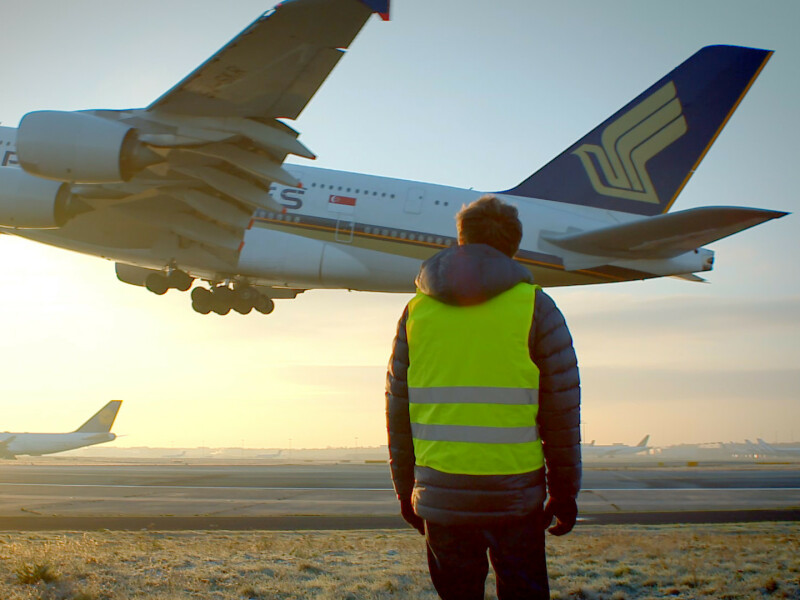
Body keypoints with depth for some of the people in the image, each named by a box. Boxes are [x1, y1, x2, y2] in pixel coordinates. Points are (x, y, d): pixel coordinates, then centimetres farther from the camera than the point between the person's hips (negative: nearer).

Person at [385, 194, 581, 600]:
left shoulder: (417, 309, 6)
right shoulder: (534, 306, -2)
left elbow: (398, 411, 9)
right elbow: (561, 410, -2)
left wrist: (406, 490, 17)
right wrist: (564, 491, 7)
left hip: (440, 496, 2)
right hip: (515, 496, -2)